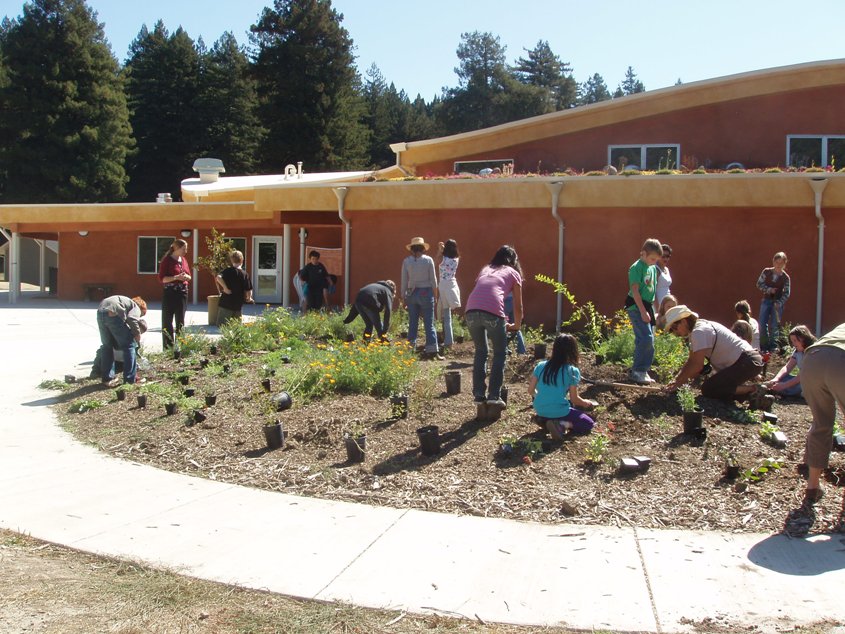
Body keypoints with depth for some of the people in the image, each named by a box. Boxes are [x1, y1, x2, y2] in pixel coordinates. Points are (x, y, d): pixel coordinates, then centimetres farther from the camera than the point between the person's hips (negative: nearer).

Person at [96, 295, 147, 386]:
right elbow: (131, 318, -9)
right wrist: (137, 333, 4)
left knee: (107, 346, 24)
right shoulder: (136, 307, 16)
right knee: (129, 345, 7)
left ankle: (107, 379, 30)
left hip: (100, 311, 7)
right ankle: (129, 380, 9)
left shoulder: (127, 301, 37)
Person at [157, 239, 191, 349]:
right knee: (167, 322, 1)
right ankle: (168, 348, 5)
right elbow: (161, 278, -11)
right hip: (170, 293, -6)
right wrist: (176, 277, -23)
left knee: (180, 321, 10)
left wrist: (186, 277, -5)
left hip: (182, 292, 6)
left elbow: (189, 276, 19)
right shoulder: (167, 260, -8)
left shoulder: (184, 260, 11)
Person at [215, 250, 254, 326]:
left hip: (225, 303, -1)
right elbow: (249, 291, -1)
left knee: (221, 325, -1)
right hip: (238, 305, 1)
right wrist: (249, 298, 19)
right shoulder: (245, 274, -2)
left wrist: (225, 288, -13)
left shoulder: (227, 271, -3)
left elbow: (218, 278, -22)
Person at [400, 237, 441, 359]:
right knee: (429, 323, 0)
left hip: (411, 293, 2)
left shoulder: (406, 261, 1)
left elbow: (404, 281, 4)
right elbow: (433, 280, 0)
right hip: (426, 292, -2)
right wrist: (435, 295, 10)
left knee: (412, 323, 10)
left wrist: (403, 297, 11)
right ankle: (432, 350, -4)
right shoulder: (428, 260, -3)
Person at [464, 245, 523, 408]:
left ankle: (478, 394, 20)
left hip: (471, 311, 4)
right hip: (492, 312, -4)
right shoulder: (513, 273, 23)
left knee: (481, 351, 22)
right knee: (499, 353, 13)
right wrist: (516, 325, 44)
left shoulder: (485, 270, 33)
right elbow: (518, 306, 25)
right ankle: (494, 395, 7)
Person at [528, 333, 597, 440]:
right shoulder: (572, 371, -9)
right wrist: (586, 403, 17)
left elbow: (531, 390, 4)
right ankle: (562, 425, -14)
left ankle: (544, 419, 5)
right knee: (588, 424, 12)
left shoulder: (541, 366, 2)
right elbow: (574, 399, -5)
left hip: (540, 410, 6)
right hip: (559, 412, -6)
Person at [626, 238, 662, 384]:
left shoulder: (653, 268, 13)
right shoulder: (636, 268, -12)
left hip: (648, 307, 9)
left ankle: (643, 371, 16)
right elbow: (635, 291, -17)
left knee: (650, 341, 9)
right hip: (637, 308, -9)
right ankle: (638, 372, -8)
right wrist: (643, 311, -21)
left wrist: (653, 309, 17)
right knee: (646, 338, -15)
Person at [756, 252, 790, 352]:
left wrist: (779, 303, -18)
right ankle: (764, 347, 7)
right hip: (766, 300, 2)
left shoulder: (785, 277, -6)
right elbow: (759, 284, 2)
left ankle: (773, 348, 4)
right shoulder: (766, 271, -2)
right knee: (762, 324, -3)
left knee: (774, 326, -3)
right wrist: (768, 289, -14)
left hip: (778, 303, -2)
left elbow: (787, 293, -4)